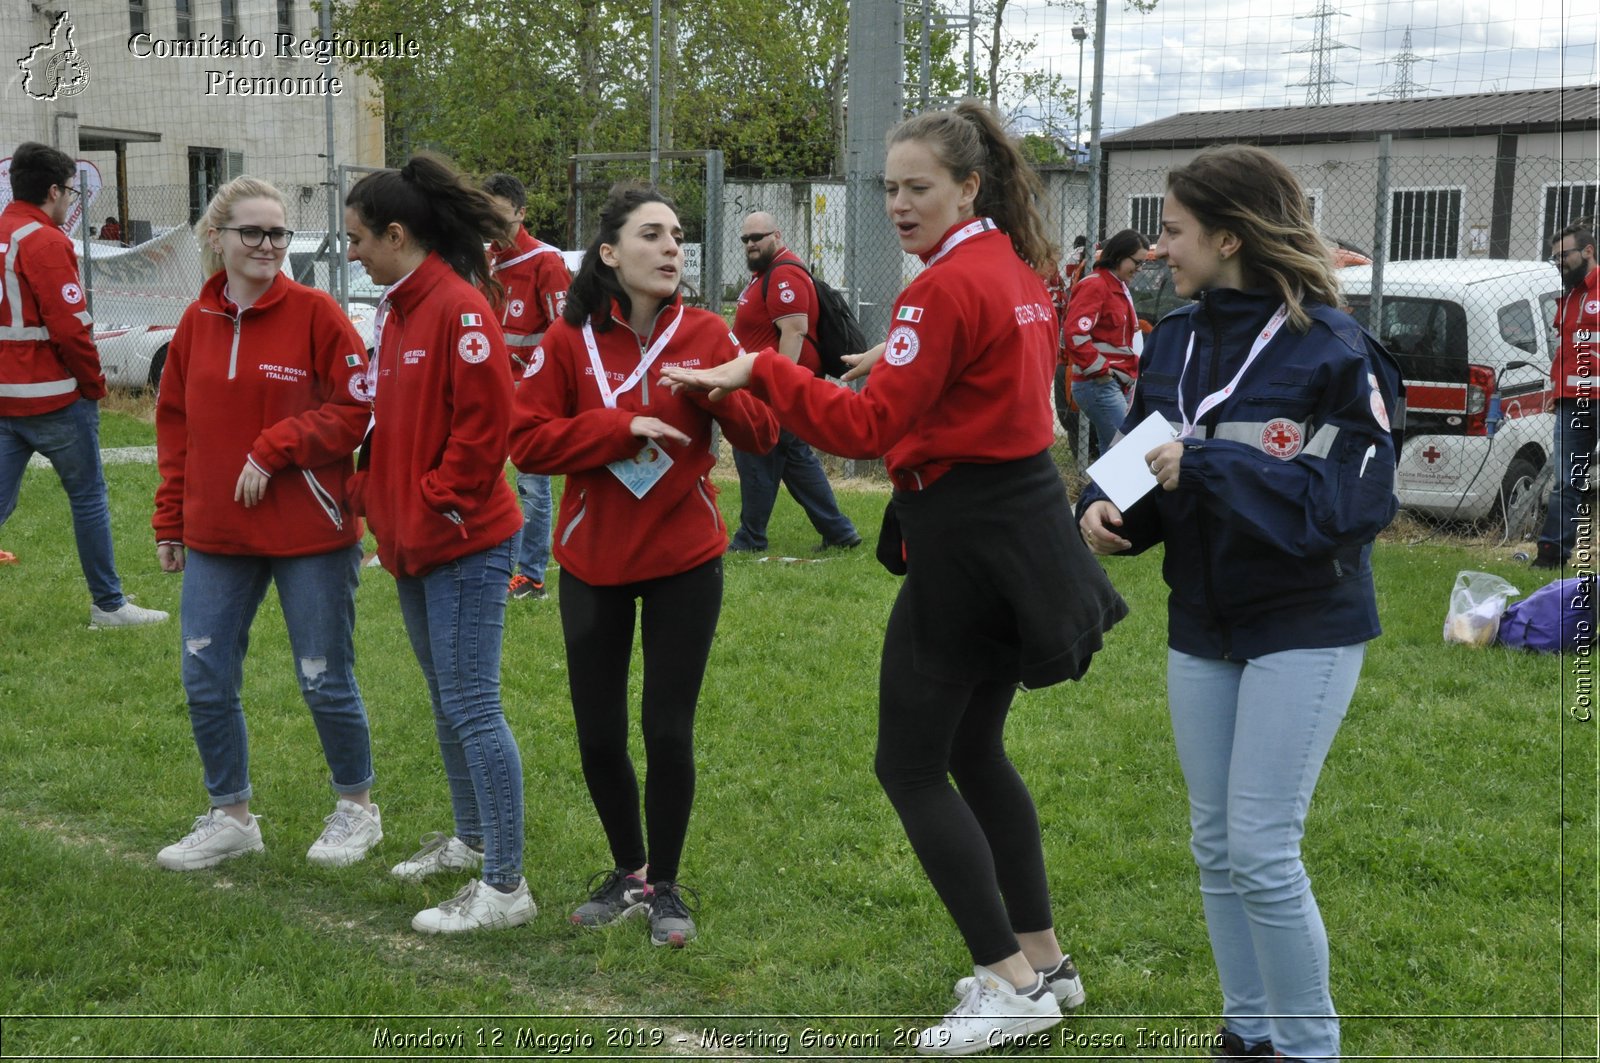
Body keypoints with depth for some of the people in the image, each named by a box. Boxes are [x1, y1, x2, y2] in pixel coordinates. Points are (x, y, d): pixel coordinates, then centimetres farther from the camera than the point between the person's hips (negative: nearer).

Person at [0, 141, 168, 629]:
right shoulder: (45, 242, -14)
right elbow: (70, 327, -18)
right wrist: (95, 386, -5)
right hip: (53, 397, -7)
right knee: (88, 497, 7)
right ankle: (109, 605, 16)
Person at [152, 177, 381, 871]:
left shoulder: (314, 313, -8)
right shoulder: (198, 321, 6)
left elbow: (357, 409, -12)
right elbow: (174, 424, 12)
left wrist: (275, 448, -18)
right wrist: (170, 521, 11)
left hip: (311, 533, -5)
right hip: (215, 535, 5)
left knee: (325, 682, 6)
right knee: (206, 682, 8)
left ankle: (356, 808, 27)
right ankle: (230, 818, 26)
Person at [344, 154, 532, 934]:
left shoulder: (460, 309, -16)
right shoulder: (399, 309, 12)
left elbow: (484, 422, -21)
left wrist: (440, 506, -16)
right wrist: (375, 492, 10)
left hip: (464, 545, -10)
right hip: (413, 543, 10)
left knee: (471, 707, -7)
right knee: (447, 698, 20)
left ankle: (505, 887, 0)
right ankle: (470, 839, 36)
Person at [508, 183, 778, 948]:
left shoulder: (706, 334, -2)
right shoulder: (570, 340, -4)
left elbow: (762, 436, -5)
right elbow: (527, 440, -11)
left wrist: (719, 388, -24)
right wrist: (624, 427, -20)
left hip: (684, 562, -1)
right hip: (593, 565, 1)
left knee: (668, 732, -1)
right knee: (599, 736, 8)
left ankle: (665, 885, 21)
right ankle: (629, 871, 32)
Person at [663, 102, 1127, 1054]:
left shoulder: (948, 288, -17)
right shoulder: (1020, 271, 11)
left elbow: (868, 428, -22)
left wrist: (760, 371, -22)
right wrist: (904, 370, 14)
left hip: (965, 540, -10)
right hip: (1024, 524, 10)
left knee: (911, 766, 0)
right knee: (975, 748, 19)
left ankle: (1013, 985, 4)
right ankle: (1045, 961, 25)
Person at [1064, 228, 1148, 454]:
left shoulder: (1120, 288, 19)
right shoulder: (1095, 286, -13)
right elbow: (1074, 333, -24)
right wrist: (1100, 369, -19)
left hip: (1117, 385, 10)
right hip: (1100, 385, -10)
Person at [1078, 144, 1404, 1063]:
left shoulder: (1330, 349, -16)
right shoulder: (1175, 341, 3)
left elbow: (1356, 501, -21)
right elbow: (1146, 464, 10)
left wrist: (1208, 467, -25)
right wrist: (1107, 505, -12)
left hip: (1304, 628, -6)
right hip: (1202, 625, 7)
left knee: (1263, 851, -7)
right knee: (1216, 846, 13)